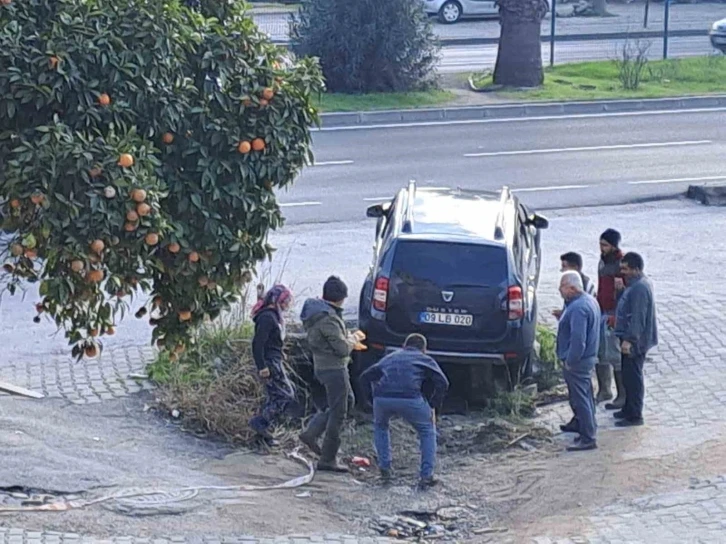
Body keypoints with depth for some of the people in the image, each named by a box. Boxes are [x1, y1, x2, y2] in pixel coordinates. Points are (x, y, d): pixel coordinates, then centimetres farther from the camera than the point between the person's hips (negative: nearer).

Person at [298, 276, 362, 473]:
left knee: (348, 401, 23)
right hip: (334, 368, -10)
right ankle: (328, 460, 4)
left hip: (323, 366, 10)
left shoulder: (316, 312, 8)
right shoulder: (328, 319, -23)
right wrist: (353, 339, -2)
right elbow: (342, 348, -22)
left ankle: (311, 433, 16)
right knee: (338, 413, -2)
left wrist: (347, 336, 12)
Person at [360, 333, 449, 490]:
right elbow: (442, 383, 9)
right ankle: (426, 476, 11)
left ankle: (384, 469, 28)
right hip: (410, 398, -3)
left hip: (382, 399, 3)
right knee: (427, 431, 22)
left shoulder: (389, 358, 34)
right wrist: (434, 407, 14)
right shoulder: (425, 360, 25)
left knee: (380, 426, 35)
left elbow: (365, 377, 27)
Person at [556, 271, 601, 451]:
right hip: (589, 356, 11)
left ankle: (588, 439, -1)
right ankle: (588, 432, 29)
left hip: (577, 362, -11)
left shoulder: (578, 308, -24)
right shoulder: (590, 300, 10)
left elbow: (578, 338, -28)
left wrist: (570, 361, -21)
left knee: (580, 400, -4)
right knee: (586, 397, 19)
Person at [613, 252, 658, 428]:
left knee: (632, 377, -4)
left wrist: (629, 340, -28)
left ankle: (635, 416, 3)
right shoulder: (636, 284, 11)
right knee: (628, 375, 20)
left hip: (635, 341, -11)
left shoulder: (639, 288, -23)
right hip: (631, 338, 11)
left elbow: (638, 318, -27)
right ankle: (629, 408, 31)